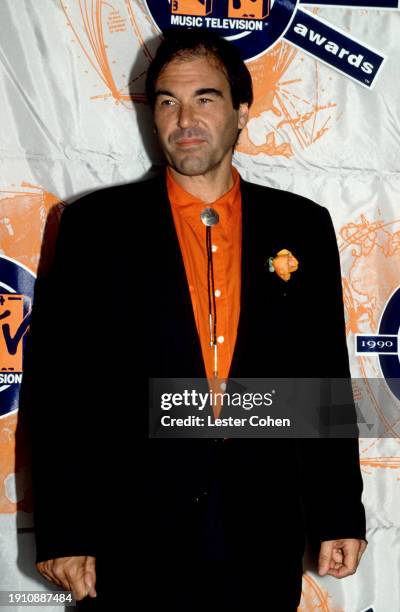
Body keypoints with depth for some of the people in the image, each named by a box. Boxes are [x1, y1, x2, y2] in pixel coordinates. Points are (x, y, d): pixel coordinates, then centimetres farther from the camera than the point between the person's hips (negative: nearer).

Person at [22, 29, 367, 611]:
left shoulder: (303, 228, 5)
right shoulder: (95, 225, 0)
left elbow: (327, 378, 6)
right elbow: (56, 379, -3)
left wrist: (339, 517, 4)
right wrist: (62, 532, -7)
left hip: (263, 543, 2)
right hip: (131, 544, -1)